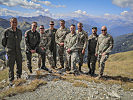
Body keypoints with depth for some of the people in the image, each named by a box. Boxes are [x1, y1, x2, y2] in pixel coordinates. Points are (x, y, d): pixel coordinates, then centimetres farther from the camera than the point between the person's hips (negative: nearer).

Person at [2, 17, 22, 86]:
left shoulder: (19, 31, 3)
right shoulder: (6, 31, -9)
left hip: (18, 51, 4)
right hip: (10, 52, -4)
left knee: (19, 65, 13)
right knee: (11, 67, 4)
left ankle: (19, 78, 33)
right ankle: (11, 80, 18)